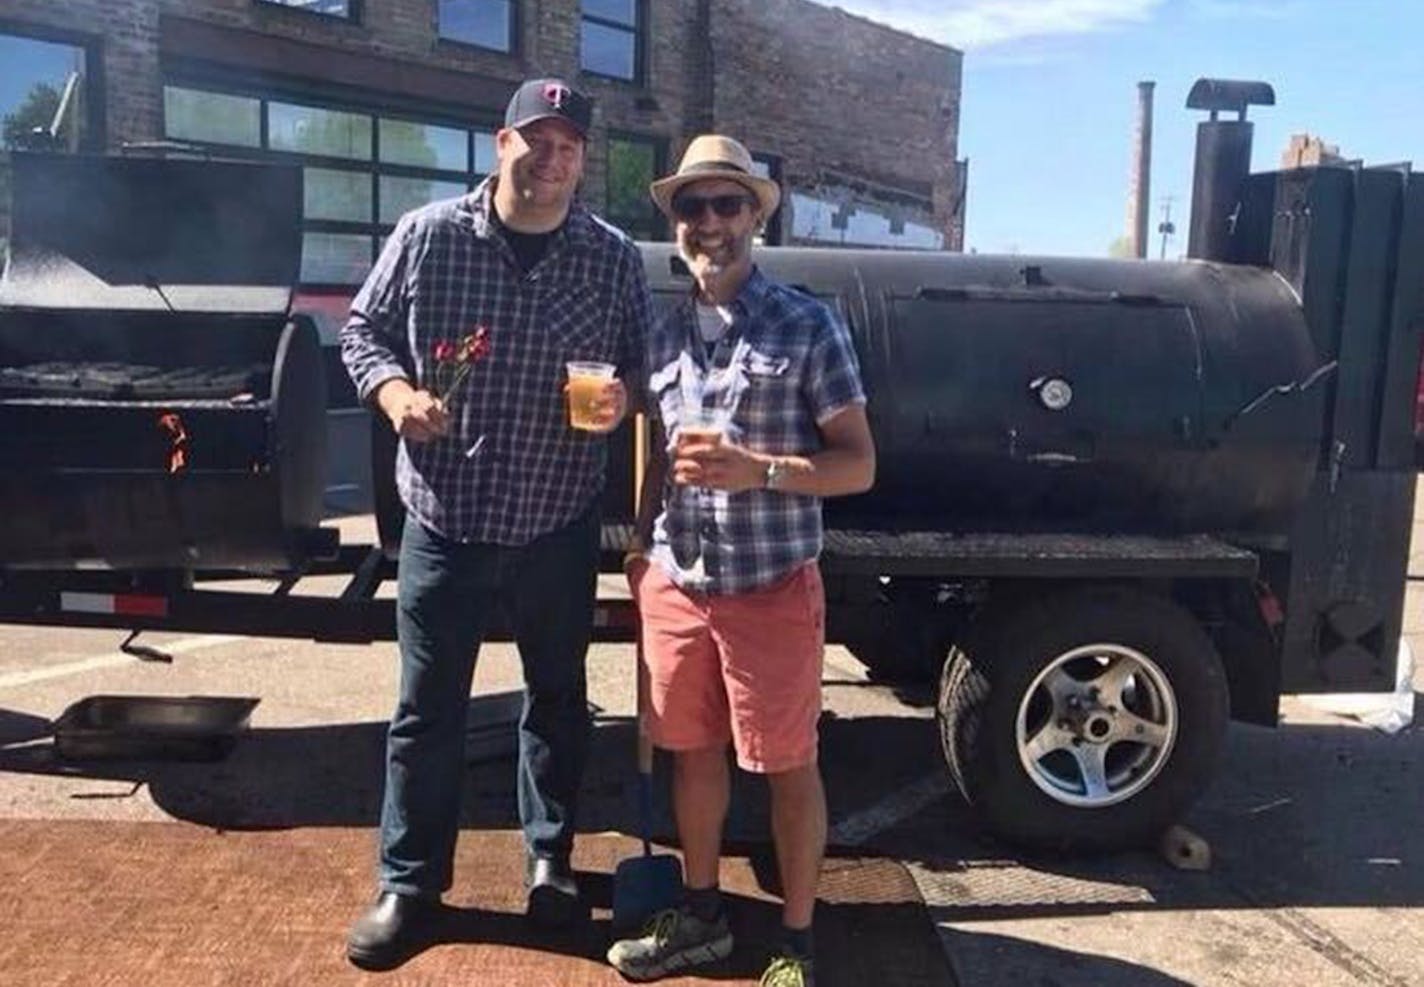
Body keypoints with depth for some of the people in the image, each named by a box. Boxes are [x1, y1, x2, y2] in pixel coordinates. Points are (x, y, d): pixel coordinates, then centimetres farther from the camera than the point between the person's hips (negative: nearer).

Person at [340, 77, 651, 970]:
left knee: (559, 699, 16)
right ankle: (410, 886, 24)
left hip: (558, 530, 1)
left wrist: (621, 401, -16)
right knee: (427, 711, 8)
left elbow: (645, 368, 6)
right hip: (444, 522, -1)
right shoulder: (427, 236, -4)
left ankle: (552, 861, 36)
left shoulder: (615, 259, -2)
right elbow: (363, 330, 5)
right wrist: (394, 392, -14)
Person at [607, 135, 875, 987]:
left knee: (788, 766, 9)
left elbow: (859, 464, -10)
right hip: (675, 585, 5)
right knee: (694, 754, 17)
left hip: (771, 588, -5)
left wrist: (757, 470, -24)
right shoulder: (666, 333, 8)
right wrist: (641, 546, 12)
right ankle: (702, 914, 36)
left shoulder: (808, 326, -8)